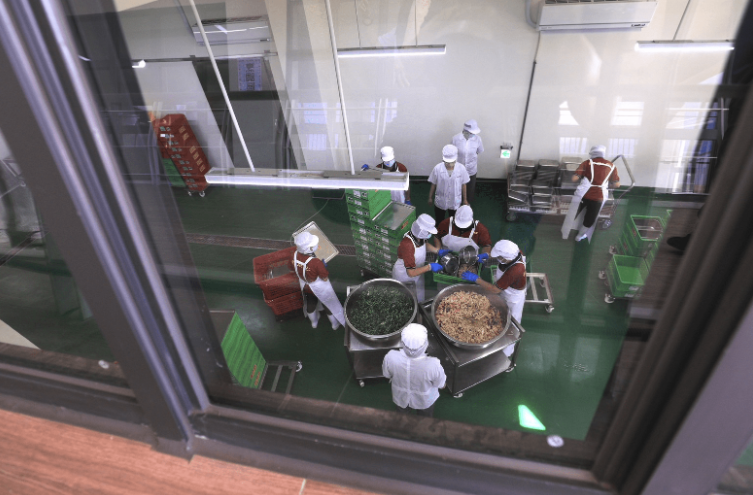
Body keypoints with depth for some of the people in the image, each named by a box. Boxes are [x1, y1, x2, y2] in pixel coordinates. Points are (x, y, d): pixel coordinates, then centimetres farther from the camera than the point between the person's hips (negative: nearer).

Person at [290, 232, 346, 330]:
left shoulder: (295, 256, -25)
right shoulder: (316, 262, -41)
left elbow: (291, 267, -3)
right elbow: (325, 278, -28)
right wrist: (324, 266, -12)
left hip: (305, 286, 5)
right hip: (320, 288, -5)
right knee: (330, 304, 23)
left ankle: (314, 322, 58)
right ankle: (335, 323, 46)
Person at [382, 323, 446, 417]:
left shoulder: (391, 357, -37)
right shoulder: (433, 365, -42)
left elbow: (387, 375, -13)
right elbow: (441, 385, -20)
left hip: (401, 400, 1)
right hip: (425, 402, -1)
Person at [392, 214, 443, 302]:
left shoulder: (418, 236, -18)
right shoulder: (407, 245, -41)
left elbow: (425, 244, 9)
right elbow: (411, 272, -38)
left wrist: (437, 251, -5)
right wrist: (429, 267, -34)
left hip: (417, 270, 8)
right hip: (404, 276, -8)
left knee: (419, 297, 29)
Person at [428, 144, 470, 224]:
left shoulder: (461, 168, -20)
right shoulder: (437, 168, -22)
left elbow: (463, 184, -6)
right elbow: (433, 184, -7)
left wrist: (464, 199, 5)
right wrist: (430, 197, 4)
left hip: (455, 202, 0)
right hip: (440, 202, 0)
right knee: (439, 222, 22)